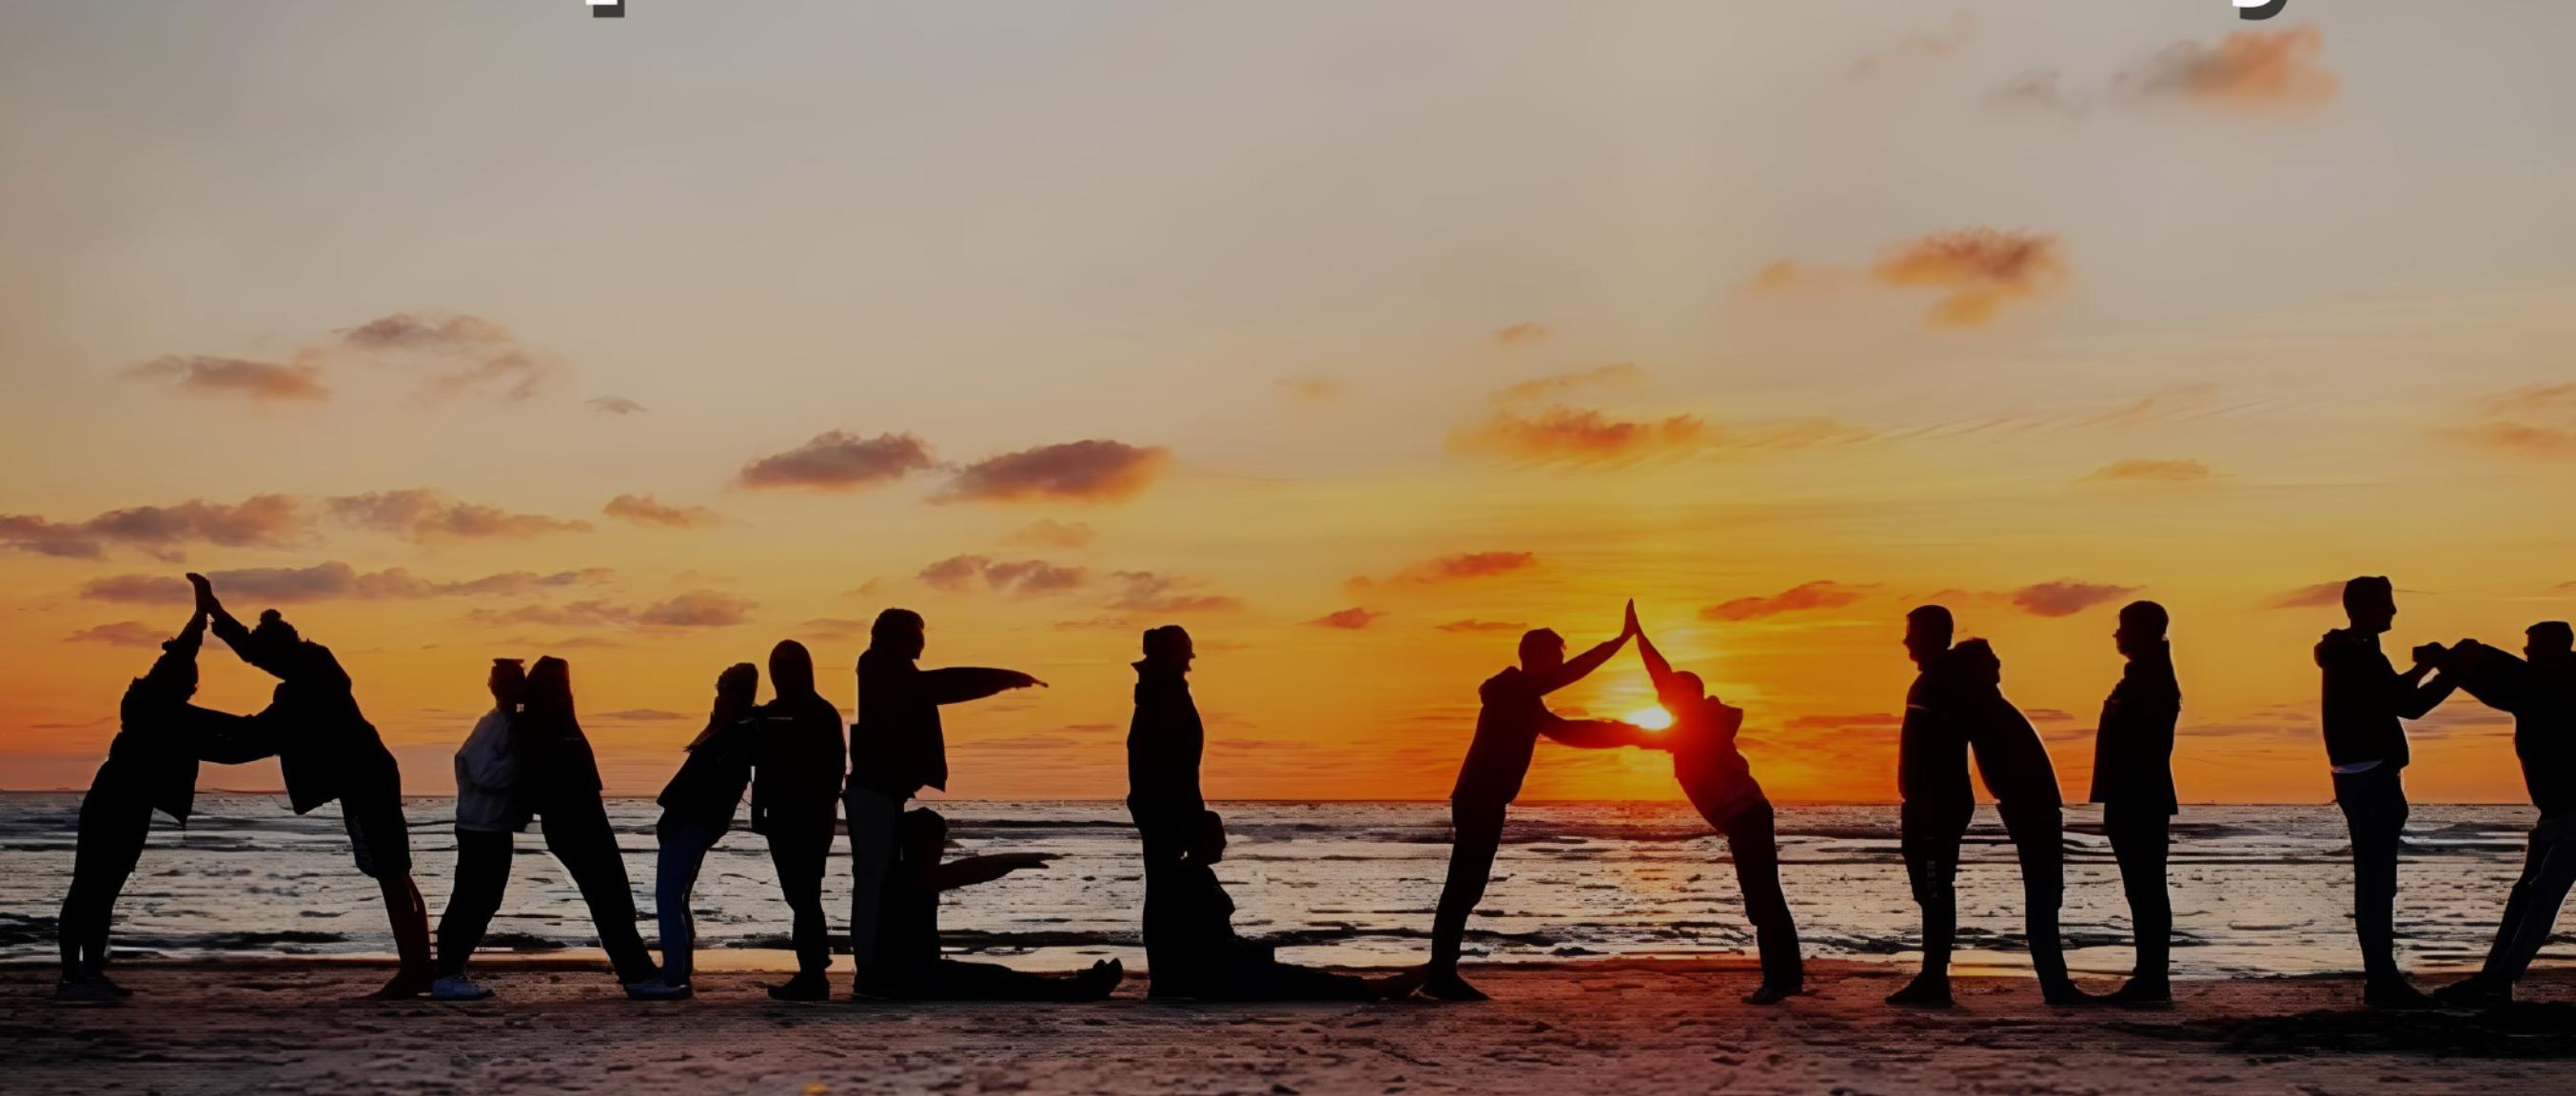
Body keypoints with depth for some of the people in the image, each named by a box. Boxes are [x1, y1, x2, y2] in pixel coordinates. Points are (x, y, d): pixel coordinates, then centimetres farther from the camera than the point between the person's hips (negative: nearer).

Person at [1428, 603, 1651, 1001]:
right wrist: (1620, 641, -11)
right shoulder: (1511, 690, -6)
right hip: (1478, 803, -10)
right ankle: (1442, 975, -10)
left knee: (1464, 890, 9)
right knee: (1463, 889, -10)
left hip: (1482, 803, 10)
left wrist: (1630, 734, 23)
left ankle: (1442, 975, 11)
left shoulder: (1523, 701, 22)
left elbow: (1571, 732, 26)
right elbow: (1568, 674, -14)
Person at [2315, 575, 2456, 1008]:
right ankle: (2382, 981, -6)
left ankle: (2381, 978, 16)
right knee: (2376, 883, -8)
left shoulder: (2351, 654, 16)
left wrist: (2424, 667, 16)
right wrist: (2452, 673, -9)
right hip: (2371, 779, -10)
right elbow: (2408, 706, -18)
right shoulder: (2359, 656, -15)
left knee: (2375, 882, 12)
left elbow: (2390, 697, 25)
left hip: (2364, 778, 10)